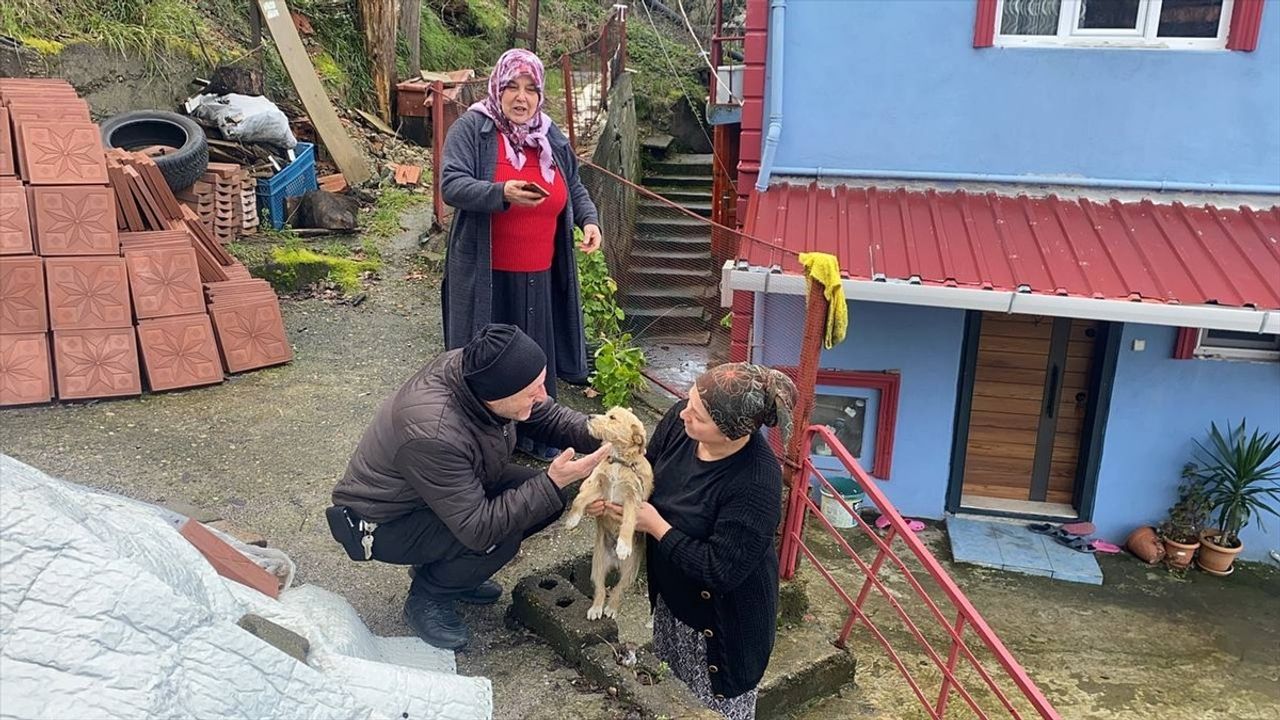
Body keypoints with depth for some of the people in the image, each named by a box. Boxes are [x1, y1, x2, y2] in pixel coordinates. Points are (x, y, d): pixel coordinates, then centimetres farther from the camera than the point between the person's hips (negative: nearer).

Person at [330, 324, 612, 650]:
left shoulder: (474, 369, -20)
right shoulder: (433, 434, -40)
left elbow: (548, 416, -4)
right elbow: (479, 529, -33)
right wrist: (552, 482, -34)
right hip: (383, 522, -8)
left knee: (547, 496, -6)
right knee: (500, 536, -29)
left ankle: (444, 564, 12)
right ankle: (426, 600, 0)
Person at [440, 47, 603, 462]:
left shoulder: (551, 137, 9)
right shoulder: (471, 129, -8)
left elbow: (573, 185, 21)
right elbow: (451, 185, -19)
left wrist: (589, 219, 1)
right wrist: (502, 193, -35)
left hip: (539, 276, 5)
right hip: (485, 275, -5)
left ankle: (534, 435, 28)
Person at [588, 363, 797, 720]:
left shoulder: (756, 483, -36)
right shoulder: (682, 417, -18)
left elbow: (721, 571, -31)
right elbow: (646, 469, 0)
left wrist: (656, 526, -27)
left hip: (723, 612, -6)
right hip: (672, 590, 6)